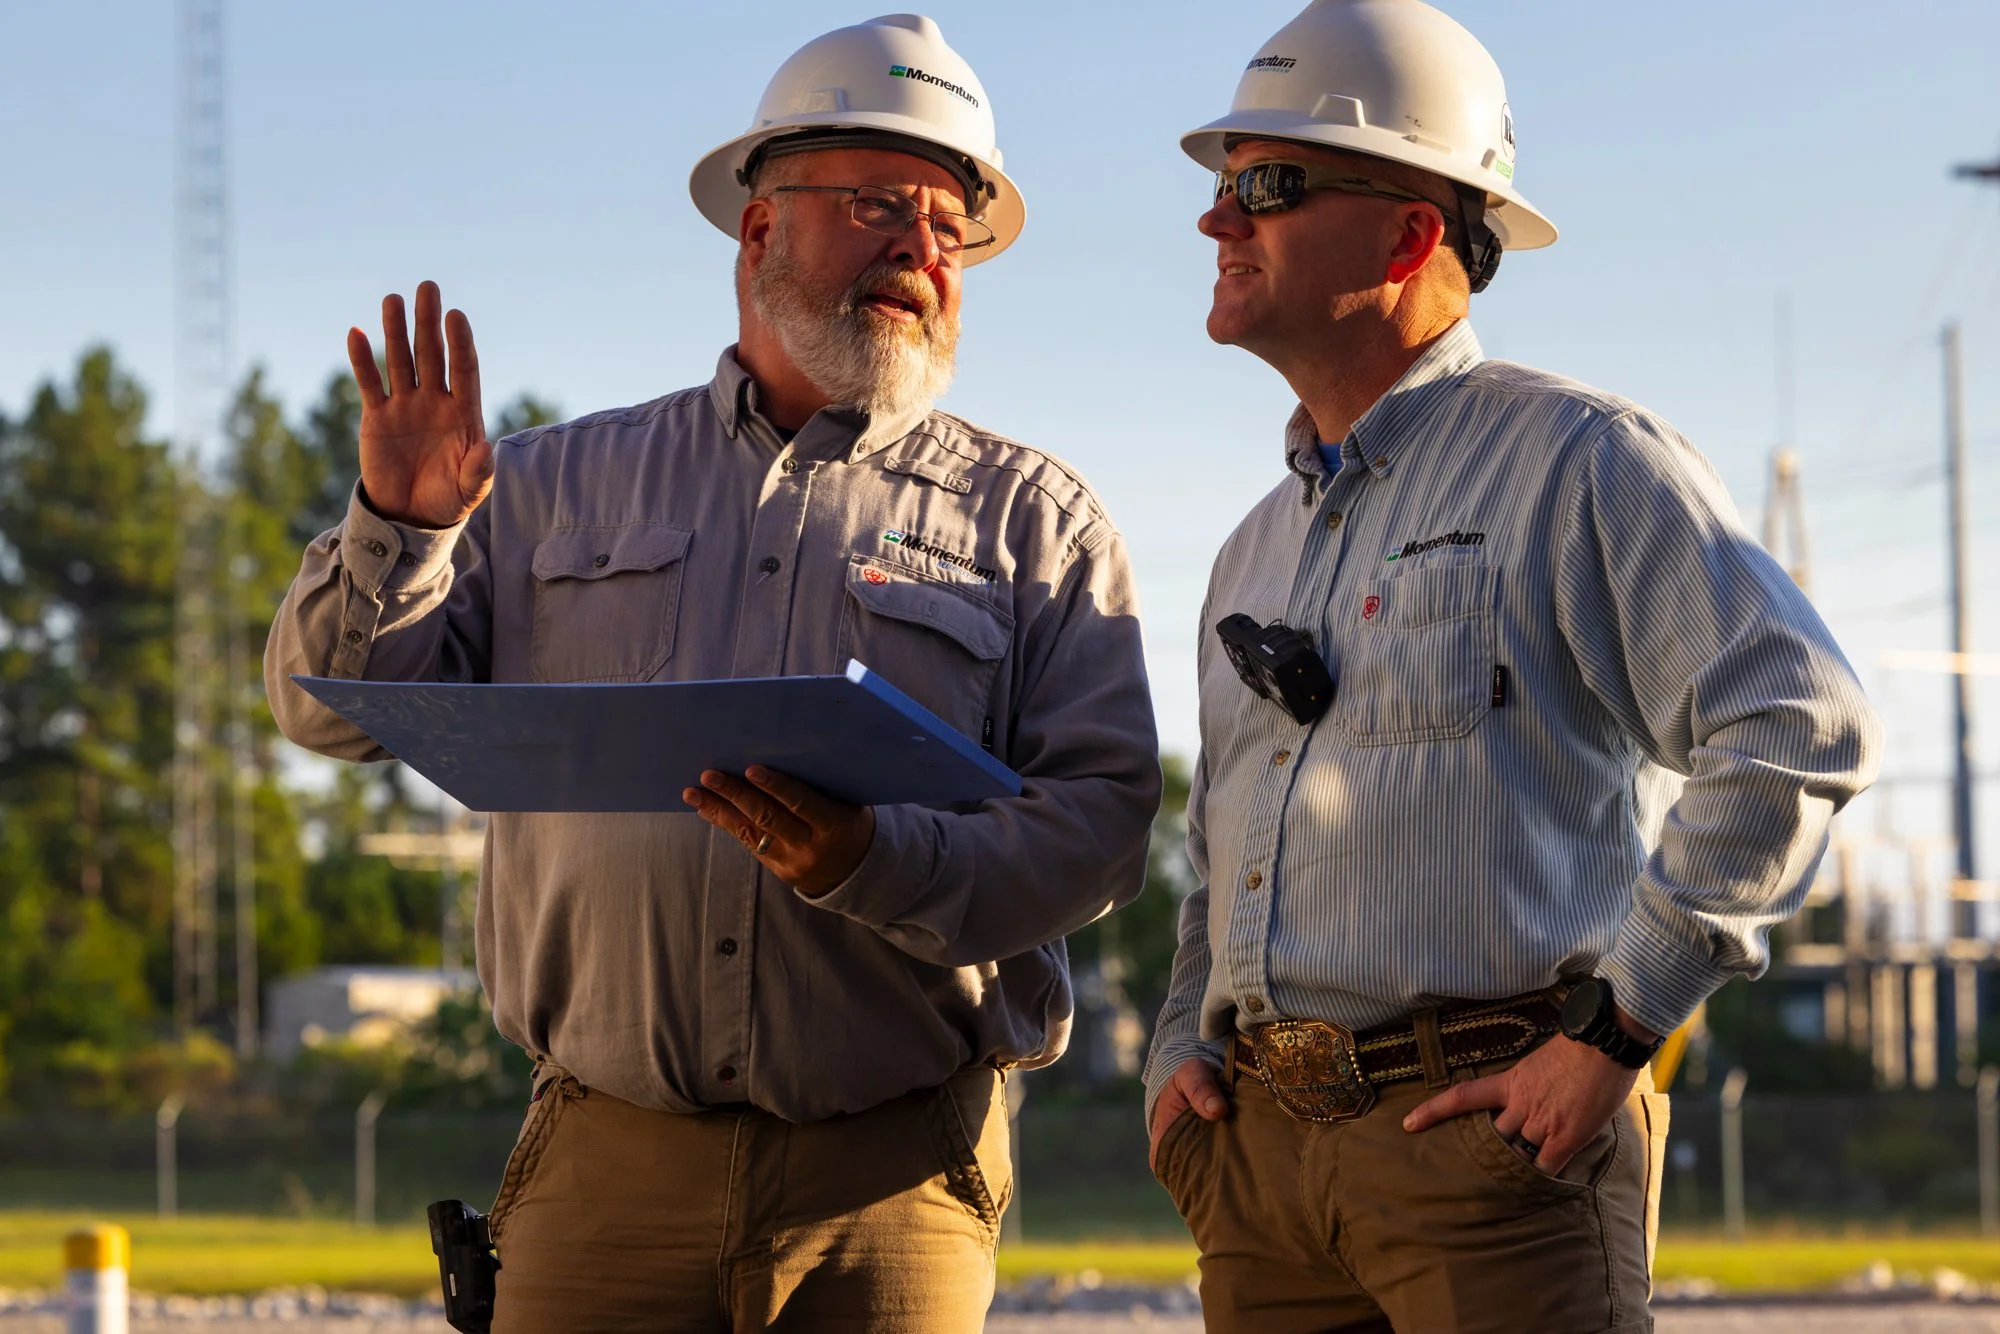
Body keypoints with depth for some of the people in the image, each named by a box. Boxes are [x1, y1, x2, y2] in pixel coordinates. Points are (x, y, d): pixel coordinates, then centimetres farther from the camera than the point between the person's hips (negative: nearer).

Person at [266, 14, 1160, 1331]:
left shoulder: (1031, 519, 10)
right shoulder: (563, 483, 15)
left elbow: (1100, 820, -1)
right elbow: (338, 708, 12)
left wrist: (872, 865, -18)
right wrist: (398, 530, -7)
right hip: (609, 1167, 1)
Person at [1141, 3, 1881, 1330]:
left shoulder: (1578, 461, -2)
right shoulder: (1258, 551, 21)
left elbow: (1803, 727, -12)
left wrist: (1616, 1027, -15)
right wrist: (1181, 1056, 11)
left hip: (1494, 1128, -7)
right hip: (1262, 1148, 7)